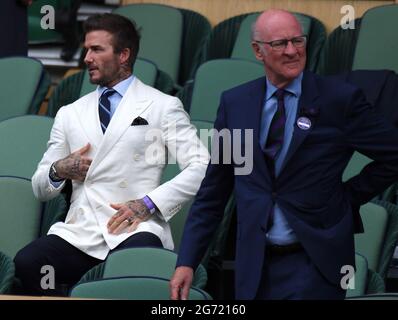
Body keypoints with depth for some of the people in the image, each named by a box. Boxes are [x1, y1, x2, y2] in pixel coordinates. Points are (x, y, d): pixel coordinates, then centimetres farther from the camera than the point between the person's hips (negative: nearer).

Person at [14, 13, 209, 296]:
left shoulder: (163, 107, 10)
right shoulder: (70, 114, 23)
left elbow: (202, 167, -1)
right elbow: (41, 189, 27)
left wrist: (148, 203, -11)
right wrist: (59, 171, 3)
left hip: (135, 230, -4)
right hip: (79, 233, 4)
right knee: (24, 264, -28)